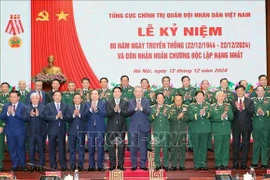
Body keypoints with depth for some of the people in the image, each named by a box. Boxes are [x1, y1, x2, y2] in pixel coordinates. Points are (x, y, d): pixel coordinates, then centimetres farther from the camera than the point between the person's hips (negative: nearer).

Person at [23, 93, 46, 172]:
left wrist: (39, 115, -26)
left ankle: (41, 165, 15)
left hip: (40, 132, -1)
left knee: (41, 149, 6)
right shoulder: (27, 108, 6)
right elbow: (24, 118, -6)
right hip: (31, 132, 1)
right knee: (31, 149, 8)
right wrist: (30, 115, -23)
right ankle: (32, 164, 19)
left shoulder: (43, 107, 1)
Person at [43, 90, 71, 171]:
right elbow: (46, 117, -9)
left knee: (62, 148, 3)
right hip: (52, 130, -1)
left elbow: (69, 116, -1)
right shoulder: (48, 106, 3)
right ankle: (53, 166, 13)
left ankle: (63, 166, 9)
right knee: (52, 149, 5)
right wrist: (56, 117, -20)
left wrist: (62, 116, -19)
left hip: (61, 130, 1)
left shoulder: (65, 106, 9)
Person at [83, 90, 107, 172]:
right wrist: (90, 109, -16)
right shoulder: (87, 104, 9)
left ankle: (100, 165, 6)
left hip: (100, 128, -1)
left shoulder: (103, 103, 5)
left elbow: (104, 114, -9)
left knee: (100, 147, -1)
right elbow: (84, 116, -3)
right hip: (90, 128, 2)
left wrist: (96, 109, -19)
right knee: (91, 147, 4)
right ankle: (91, 166, 12)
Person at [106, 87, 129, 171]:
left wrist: (119, 110, -20)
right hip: (111, 128, 0)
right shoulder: (109, 102, 6)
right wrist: (114, 110, -22)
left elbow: (126, 113, -5)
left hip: (121, 127, 0)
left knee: (121, 146, 3)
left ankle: (120, 164, 10)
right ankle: (112, 165, 10)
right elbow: (107, 114, -6)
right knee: (111, 146, 2)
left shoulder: (125, 102, 7)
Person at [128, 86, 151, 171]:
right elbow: (128, 113, -8)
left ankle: (143, 165, 12)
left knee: (143, 146, 3)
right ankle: (134, 165, 13)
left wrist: (141, 108, -25)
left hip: (143, 127, 0)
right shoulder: (131, 102, 5)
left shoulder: (146, 101, 4)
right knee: (133, 146, 4)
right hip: (133, 127, 1)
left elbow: (148, 112, -9)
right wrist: (135, 108, -24)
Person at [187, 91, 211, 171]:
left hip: (205, 129, 2)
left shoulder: (207, 105, 12)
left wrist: (204, 113, -22)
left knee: (204, 147, 5)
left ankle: (204, 164, 13)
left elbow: (210, 115, -4)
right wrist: (199, 114, -19)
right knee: (196, 147, 0)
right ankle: (197, 165, 7)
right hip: (195, 129, -2)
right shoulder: (191, 106, 6)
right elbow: (190, 116, -8)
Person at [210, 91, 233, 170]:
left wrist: (227, 112, -11)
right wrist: (221, 117, -14)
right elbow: (211, 118, -6)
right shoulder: (212, 106, 2)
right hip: (217, 130, -3)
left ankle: (225, 164, 13)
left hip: (227, 130, 3)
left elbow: (231, 117, 7)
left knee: (226, 147, 5)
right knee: (218, 148, 0)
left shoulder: (228, 105, 11)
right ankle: (218, 164, 9)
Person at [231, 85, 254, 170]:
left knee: (245, 145, 4)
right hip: (236, 126, 1)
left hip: (246, 126, -1)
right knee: (235, 145, 5)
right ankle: (235, 163, 14)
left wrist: (244, 108, -23)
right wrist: (236, 108, -22)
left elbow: (252, 113, -7)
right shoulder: (233, 102, 6)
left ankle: (244, 163, 13)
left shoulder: (250, 101, 4)